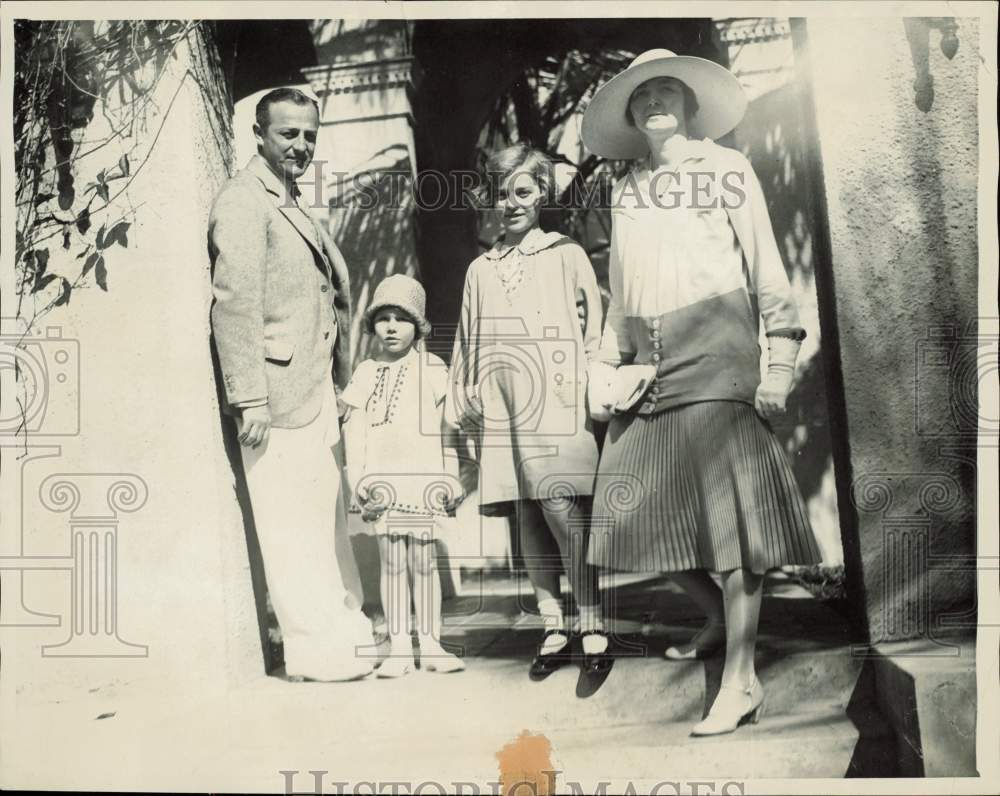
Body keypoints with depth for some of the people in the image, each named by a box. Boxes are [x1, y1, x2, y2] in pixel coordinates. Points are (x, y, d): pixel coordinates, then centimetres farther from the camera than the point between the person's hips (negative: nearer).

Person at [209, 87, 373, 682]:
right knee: (291, 518, -4)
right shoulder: (244, 202, -9)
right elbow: (235, 304, -17)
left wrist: (336, 381, 20)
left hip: (315, 387, 10)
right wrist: (249, 398, -22)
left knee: (326, 510, 15)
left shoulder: (290, 204, 20)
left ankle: (341, 623, 27)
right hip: (278, 392, -10)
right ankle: (311, 648, 3)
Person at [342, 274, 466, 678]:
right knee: (392, 562, 3)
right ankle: (399, 647, 9)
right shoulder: (366, 373, 8)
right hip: (382, 480, 1)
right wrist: (357, 481, -2)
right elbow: (354, 429, 6)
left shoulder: (432, 370, 5)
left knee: (423, 561, 1)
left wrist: (450, 479, 3)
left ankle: (430, 643, 12)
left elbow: (446, 429, 6)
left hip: (423, 477, -1)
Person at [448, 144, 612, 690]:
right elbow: (467, 343, 21)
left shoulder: (567, 255, 7)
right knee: (527, 519, 5)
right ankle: (553, 631, 13)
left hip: (554, 403, -4)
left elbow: (594, 328, 2)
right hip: (502, 409, 4)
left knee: (562, 511, -12)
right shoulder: (481, 269, 18)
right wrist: (464, 399, 15)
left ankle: (593, 634, -5)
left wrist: (589, 388, -8)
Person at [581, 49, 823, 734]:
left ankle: (742, 679, -6)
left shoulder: (728, 167, 8)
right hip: (649, 361, 5)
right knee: (652, 511, 4)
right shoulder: (625, 190, 19)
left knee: (731, 509, -10)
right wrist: (606, 366, 14)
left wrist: (780, 360, -7)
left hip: (715, 349, -5)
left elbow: (767, 268, 2)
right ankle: (721, 618, 29)